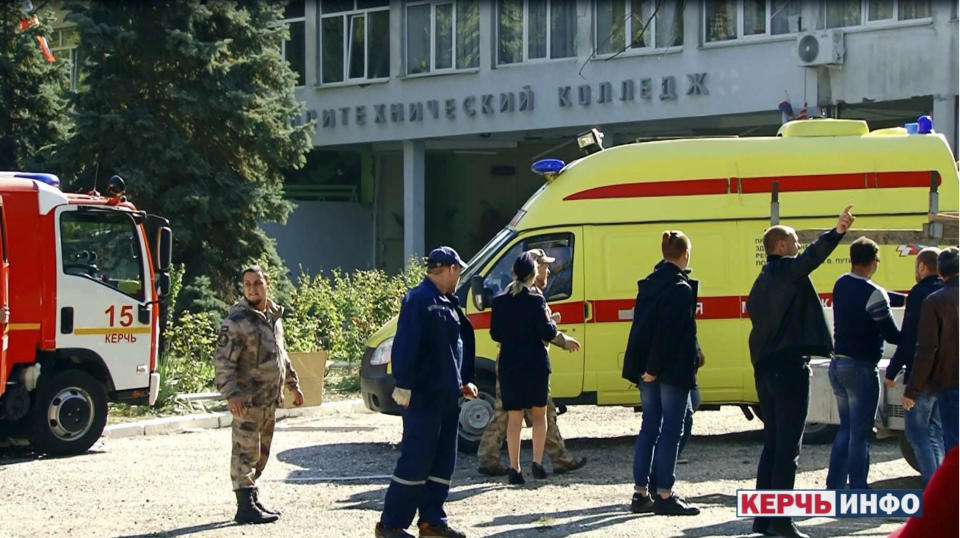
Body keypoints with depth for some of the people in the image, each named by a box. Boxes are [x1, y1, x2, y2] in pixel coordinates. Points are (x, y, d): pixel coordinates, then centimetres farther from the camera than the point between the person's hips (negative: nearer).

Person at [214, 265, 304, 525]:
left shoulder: (273, 316, 14)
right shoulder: (236, 320, -12)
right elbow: (223, 360, -17)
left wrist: (293, 384, 26)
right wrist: (231, 394, -26)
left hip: (270, 400, 8)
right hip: (247, 400, -8)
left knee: (261, 454, 14)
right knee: (246, 453, -8)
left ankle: (253, 501, 22)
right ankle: (246, 507, -8)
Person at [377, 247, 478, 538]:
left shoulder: (449, 303, 16)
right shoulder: (418, 300, -12)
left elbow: (462, 344, 24)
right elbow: (406, 344, -19)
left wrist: (464, 382, 20)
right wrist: (403, 386, -23)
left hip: (448, 395, 9)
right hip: (423, 396, -9)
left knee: (443, 460, 11)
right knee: (416, 460, -9)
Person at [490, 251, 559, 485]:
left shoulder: (499, 301, 0)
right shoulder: (536, 301, -12)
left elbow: (495, 334, 6)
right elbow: (547, 333, -13)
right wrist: (552, 322, 7)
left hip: (508, 366, 3)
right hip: (535, 365, -3)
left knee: (514, 417, 8)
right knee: (539, 413, 14)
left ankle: (514, 469, 6)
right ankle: (537, 463, 5)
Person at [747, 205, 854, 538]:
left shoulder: (762, 280, 20)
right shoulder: (788, 269, -6)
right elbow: (812, 257, -27)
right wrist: (836, 233, -42)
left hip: (765, 367, 9)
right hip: (790, 365, -9)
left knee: (772, 443, 13)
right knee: (788, 445, -8)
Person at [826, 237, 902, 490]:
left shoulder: (841, 285, 7)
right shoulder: (872, 293, -18)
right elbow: (891, 334, -15)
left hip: (838, 365, 8)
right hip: (861, 368, -8)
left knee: (846, 429, 17)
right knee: (860, 433, -2)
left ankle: (834, 486, 17)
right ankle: (858, 495, 0)